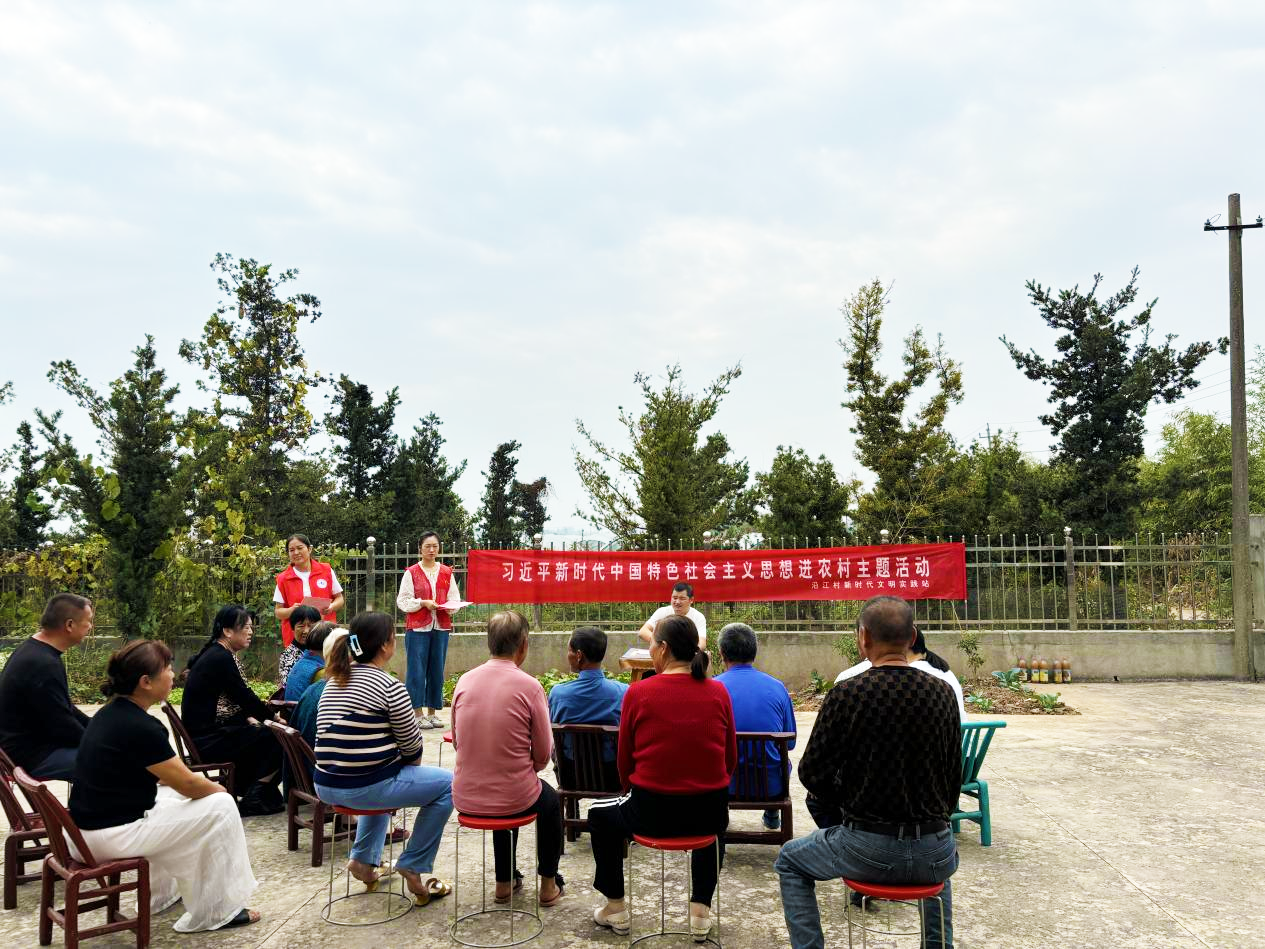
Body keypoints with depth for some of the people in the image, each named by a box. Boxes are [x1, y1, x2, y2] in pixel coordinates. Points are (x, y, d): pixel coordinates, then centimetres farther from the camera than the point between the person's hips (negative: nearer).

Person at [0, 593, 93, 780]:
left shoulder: (32, 650, 7)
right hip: (30, 757, -11)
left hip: (29, 740, 11)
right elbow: (62, 727, -22)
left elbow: (63, 708, 16)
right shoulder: (43, 665, -26)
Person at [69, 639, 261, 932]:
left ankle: (162, 893, 37)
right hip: (111, 835, -10)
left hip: (88, 824, 10)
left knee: (176, 797, 28)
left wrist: (207, 786, 12)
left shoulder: (112, 713, 6)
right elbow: (188, 784, -14)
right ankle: (214, 913, 6)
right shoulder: (140, 727, -23)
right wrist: (218, 789, 6)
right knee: (220, 807, -4)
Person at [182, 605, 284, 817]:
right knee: (275, 738, -8)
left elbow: (237, 698, 15)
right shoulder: (221, 658, -20)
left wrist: (249, 718, 0)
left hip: (207, 732, 10)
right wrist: (272, 716, -4)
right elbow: (244, 697, -17)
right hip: (208, 739, -10)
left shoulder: (216, 653, 11)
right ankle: (255, 799, 3)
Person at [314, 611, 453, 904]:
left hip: (326, 786, 8)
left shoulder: (334, 680, 10)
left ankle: (363, 858, 31)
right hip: (365, 788, -8)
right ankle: (413, 867, 12)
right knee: (447, 783, 10)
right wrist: (409, 763, 16)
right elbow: (412, 744, -8)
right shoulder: (388, 685, -14)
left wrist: (400, 765, 21)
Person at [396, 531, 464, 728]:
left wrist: (451, 607, -11)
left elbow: (455, 599, 9)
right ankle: (418, 713, 5)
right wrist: (423, 603, -16)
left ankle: (432, 712, 14)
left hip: (441, 627, 3)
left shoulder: (446, 572, 11)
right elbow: (403, 601, -3)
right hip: (417, 628, -3)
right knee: (416, 671, -3)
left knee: (437, 670, 6)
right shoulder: (411, 573, 1)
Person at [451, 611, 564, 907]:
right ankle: (548, 885, 35)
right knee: (550, 799, 30)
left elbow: (457, 741, 8)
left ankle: (504, 883, 43)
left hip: (465, 797, 4)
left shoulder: (465, 681, -4)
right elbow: (543, 755, -7)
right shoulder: (529, 686, -16)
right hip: (513, 798, -4)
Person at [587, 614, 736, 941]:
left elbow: (624, 760, 1)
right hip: (711, 812, 3)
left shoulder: (638, 692, -9)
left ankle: (615, 908, 35)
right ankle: (701, 909, 34)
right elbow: (730, 759, 6)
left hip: (652, 814, -2)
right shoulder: (718, 692, -2)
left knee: (599, 814, 29)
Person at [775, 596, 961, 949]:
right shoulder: (942, 692, -3)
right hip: (932, 855, 4)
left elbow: (812, 774, -6)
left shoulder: (846, 694, -14)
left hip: (868, 849, -3)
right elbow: (954, 777, 6)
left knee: (790, 861, 24)